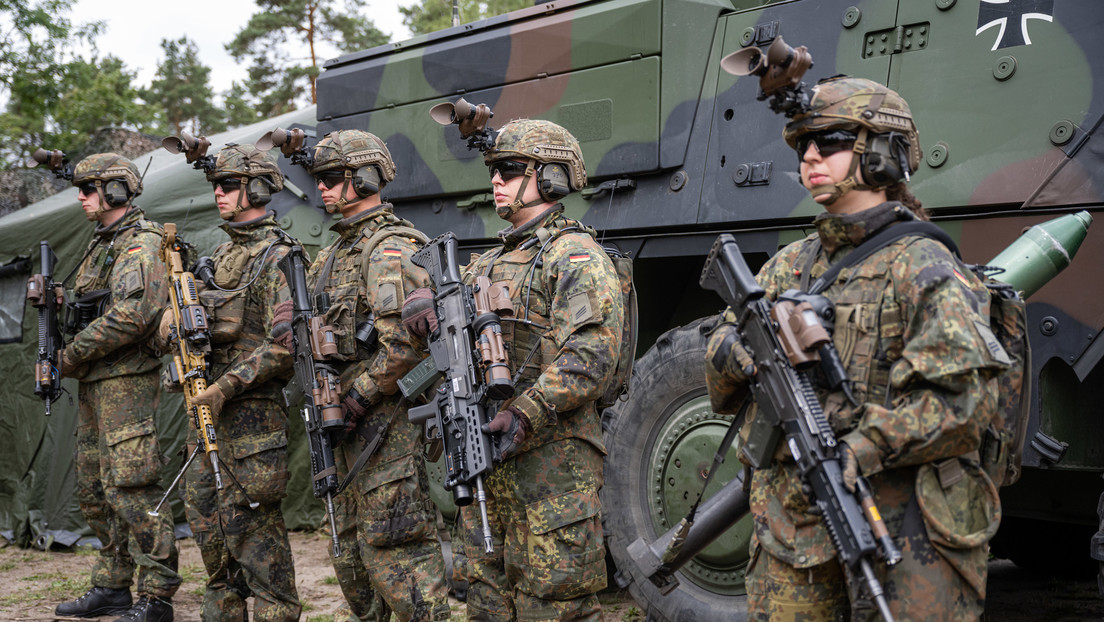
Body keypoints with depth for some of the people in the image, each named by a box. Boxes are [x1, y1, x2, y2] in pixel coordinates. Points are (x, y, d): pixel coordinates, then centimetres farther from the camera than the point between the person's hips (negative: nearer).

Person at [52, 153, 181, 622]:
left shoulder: (142, 244, -12)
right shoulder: (101, 245, 20)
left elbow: (130, 317, -24)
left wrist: (72, 355, -14)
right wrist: (69, 357, 8)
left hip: (127, 385, -10)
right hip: (94, 387, 10)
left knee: (131, 488, -12)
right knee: (94, 491, 13)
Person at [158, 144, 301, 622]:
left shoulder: (279, 256, -11)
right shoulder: (222, 254, 16)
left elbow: (283, 345, -18)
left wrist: (226, 387, -21)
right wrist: (177, 323, 1)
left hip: (252, 407, -9)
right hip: (207, 400, 9)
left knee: (250, 517, -6)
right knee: (203, 509, 14)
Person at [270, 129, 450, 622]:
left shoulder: (390, 248, -15)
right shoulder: (336, 249, 16)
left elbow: (405, 341, -25)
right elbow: (289, 311, 18)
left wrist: (358, 400, -18)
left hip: (384, 417, -10)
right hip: (344, 417, 10)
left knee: (391, 544, -9)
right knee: (346, 543, 17)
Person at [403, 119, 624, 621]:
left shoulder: (573, 255, -8)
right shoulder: (494, 259, 19)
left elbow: (589, 357, -19)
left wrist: (523, 417, -26)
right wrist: (425, 304, -1)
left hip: (551, 460, -9)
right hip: (485, 453, 9)